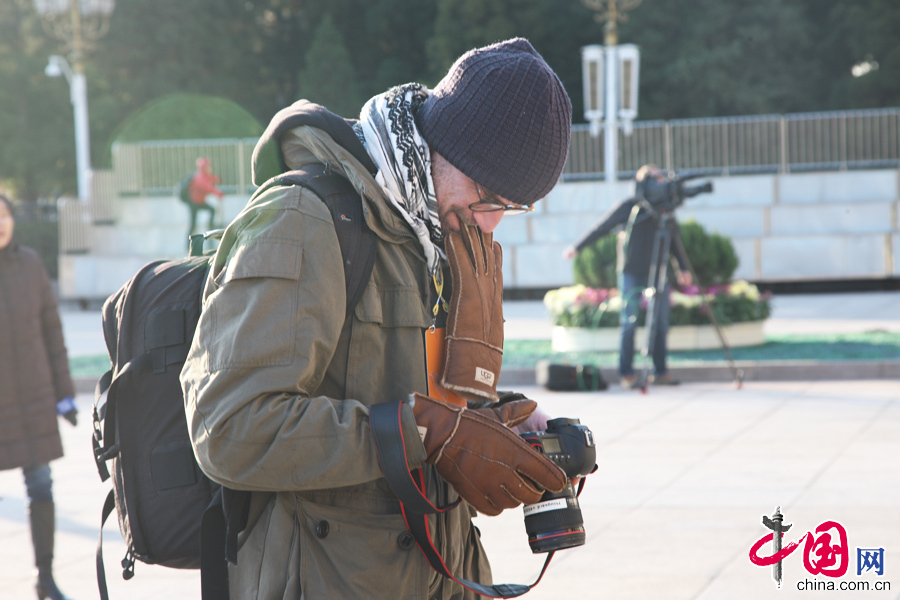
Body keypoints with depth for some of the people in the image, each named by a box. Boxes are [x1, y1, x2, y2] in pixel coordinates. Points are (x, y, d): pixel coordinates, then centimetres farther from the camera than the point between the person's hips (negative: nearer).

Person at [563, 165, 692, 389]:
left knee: (661, 323, 2)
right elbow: (601, 228, 5)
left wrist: (683, 268, 18)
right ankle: (626, 373, 2)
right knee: (629, 323, -4)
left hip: (658, 272, 4)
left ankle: (660, 371, 10)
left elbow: (674, 241, 20)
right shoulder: (629, 207, -2)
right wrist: (577, 247, 8)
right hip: (632, 272, -4)